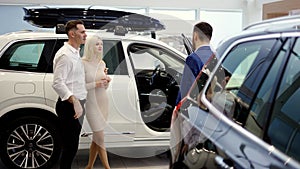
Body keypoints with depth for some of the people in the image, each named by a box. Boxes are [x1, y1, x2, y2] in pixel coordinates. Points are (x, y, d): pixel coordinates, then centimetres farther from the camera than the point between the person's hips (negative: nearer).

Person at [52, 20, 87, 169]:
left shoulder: (75, 53, 15)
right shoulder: (64, 55, -16)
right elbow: (58, 83, -24)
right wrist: (74, 101, -30)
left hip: (77, 104, 10)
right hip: (69, 106, -10)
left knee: (72, 145, 17)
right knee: (70, 146, -4)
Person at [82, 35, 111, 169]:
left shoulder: (102, 63, 10)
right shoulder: (83, 63, -10)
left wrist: (106, 81, -2)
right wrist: (95, 84, -19)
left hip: (103, 102, 6)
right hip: (91, 103, -6)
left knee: (96, 138, 11)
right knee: (100, 138, -5)